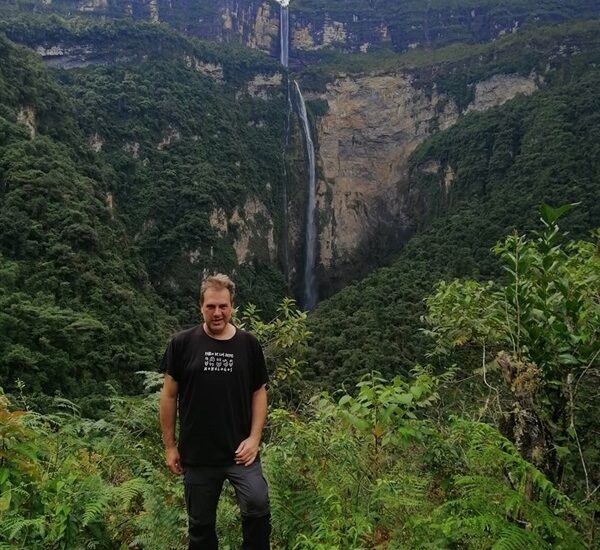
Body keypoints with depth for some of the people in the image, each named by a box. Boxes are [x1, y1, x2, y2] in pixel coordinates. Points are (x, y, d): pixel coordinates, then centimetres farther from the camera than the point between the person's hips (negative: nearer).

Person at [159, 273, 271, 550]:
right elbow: (169, 395, 1)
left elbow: (259, 392, 5)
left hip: (239, 451, 0)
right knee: (201, 523, 15)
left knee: (258, 509, -15)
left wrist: (254, 438, -5)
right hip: (196, 455, 0)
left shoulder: (248, 344, -2)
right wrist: (169, 446, 1)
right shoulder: (182, 343, -5)